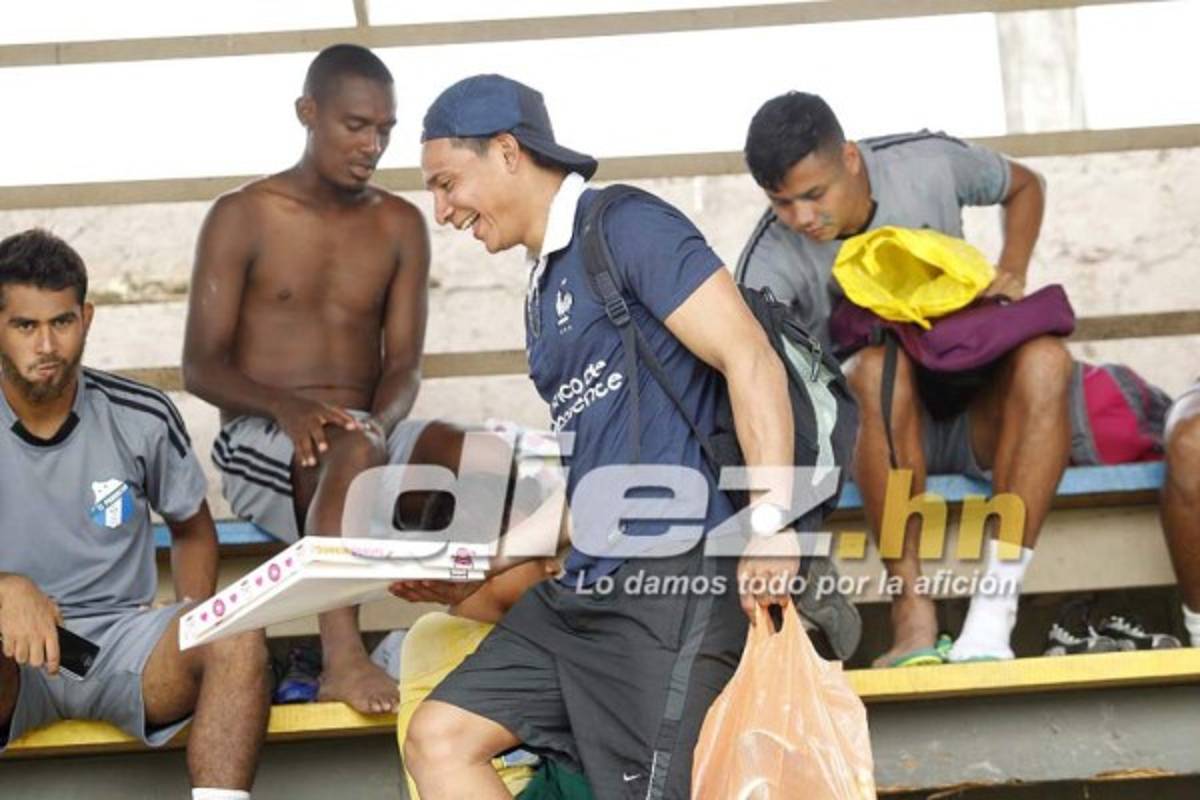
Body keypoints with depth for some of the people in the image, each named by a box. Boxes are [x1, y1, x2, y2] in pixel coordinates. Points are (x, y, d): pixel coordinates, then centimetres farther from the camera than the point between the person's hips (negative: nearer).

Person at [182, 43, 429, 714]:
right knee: (355, 451, -40)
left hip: (369, 432, 4)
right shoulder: (242, 218, 1)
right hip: (258, 437, -4)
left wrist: (381, 418, -20)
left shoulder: (401, 226, 13)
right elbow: (201, 367, -4)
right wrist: (286, 407, -25)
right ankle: (342, 658, -49)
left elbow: (405, 364, 5)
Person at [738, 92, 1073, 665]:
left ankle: (990, 623, -39)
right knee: (880, 368, -36)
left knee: (1044, 358, -32)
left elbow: (1024, 187, 14)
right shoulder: (770, 262, -17)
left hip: (975, 416, 2)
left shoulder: (927, 163, -9)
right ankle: (911, 613, -35)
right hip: (881, 431, -2)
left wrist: (1012, 272, -5)